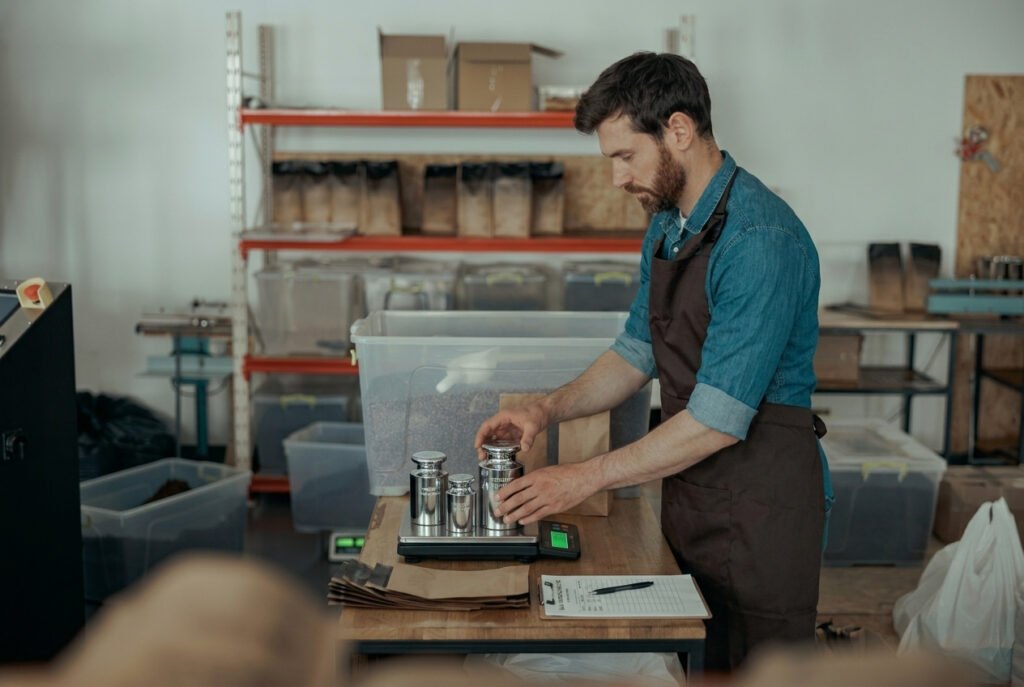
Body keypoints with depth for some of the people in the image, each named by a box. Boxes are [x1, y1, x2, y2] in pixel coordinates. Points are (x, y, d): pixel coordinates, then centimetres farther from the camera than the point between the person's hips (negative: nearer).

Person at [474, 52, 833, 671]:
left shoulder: (761, 239, -23)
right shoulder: (667, 225, 7)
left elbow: (718, 420, -25)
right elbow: (638, 353, 17)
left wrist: (587, 478, -18)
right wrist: (548, 411, 2)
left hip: (761, 504, -8)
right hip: (689, 495, 8)